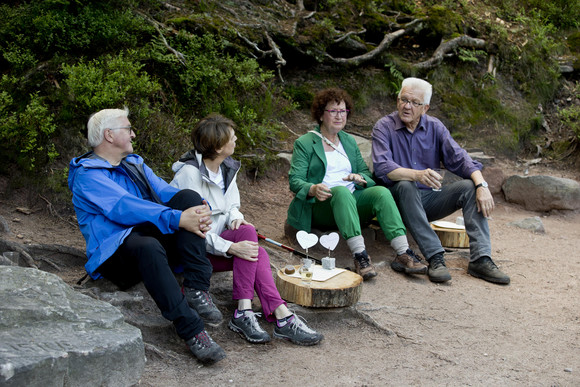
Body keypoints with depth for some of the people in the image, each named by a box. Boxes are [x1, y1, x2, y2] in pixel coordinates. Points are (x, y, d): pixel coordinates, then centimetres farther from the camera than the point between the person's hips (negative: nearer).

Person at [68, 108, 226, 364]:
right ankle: (192, 332, -41)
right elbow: (125, 208, -20)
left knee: (189, 197, -15)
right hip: (116, 254, -7)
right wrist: (177, 219, -29)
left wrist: (201, 210, -13)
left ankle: (197, 288, -27)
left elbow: (165, 191, 8)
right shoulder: (87, 175, -5)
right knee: (147, 247, -41)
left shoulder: (134, 163, 22)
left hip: (155, 236, 7)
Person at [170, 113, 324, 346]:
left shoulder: (227, 168, 8)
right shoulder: (190, 173, -18)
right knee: (247, 233, -30)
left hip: (216, 239, 7)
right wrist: (231, 248, -31)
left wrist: (235, 218, -6)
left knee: (256, 253, -25)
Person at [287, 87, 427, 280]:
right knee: (341, 191, -38)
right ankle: (359, 255, -50)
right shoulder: (305, 143, 5)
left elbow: (366, 173, 20)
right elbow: (295, 181, -4)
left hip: (351, 201, 5)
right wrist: (313, 189, -27)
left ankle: (403, 253, -38)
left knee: (381, 192, -26)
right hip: (319, 206, -4)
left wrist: (360, 178, -6)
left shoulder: (349, 141, 22)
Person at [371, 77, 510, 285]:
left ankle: (480, 258, -26)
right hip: (401, 199, -4)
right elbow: (382, 168, -22)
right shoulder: (384, 127, -5)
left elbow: (459, 158, -2)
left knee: (469, 186, -17)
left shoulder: (434, 127, 7)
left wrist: (481, 185, -21)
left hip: (429, 199, 4)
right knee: (405, 186, -35)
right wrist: (417, 175, -39)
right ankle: (435, 257, -39)